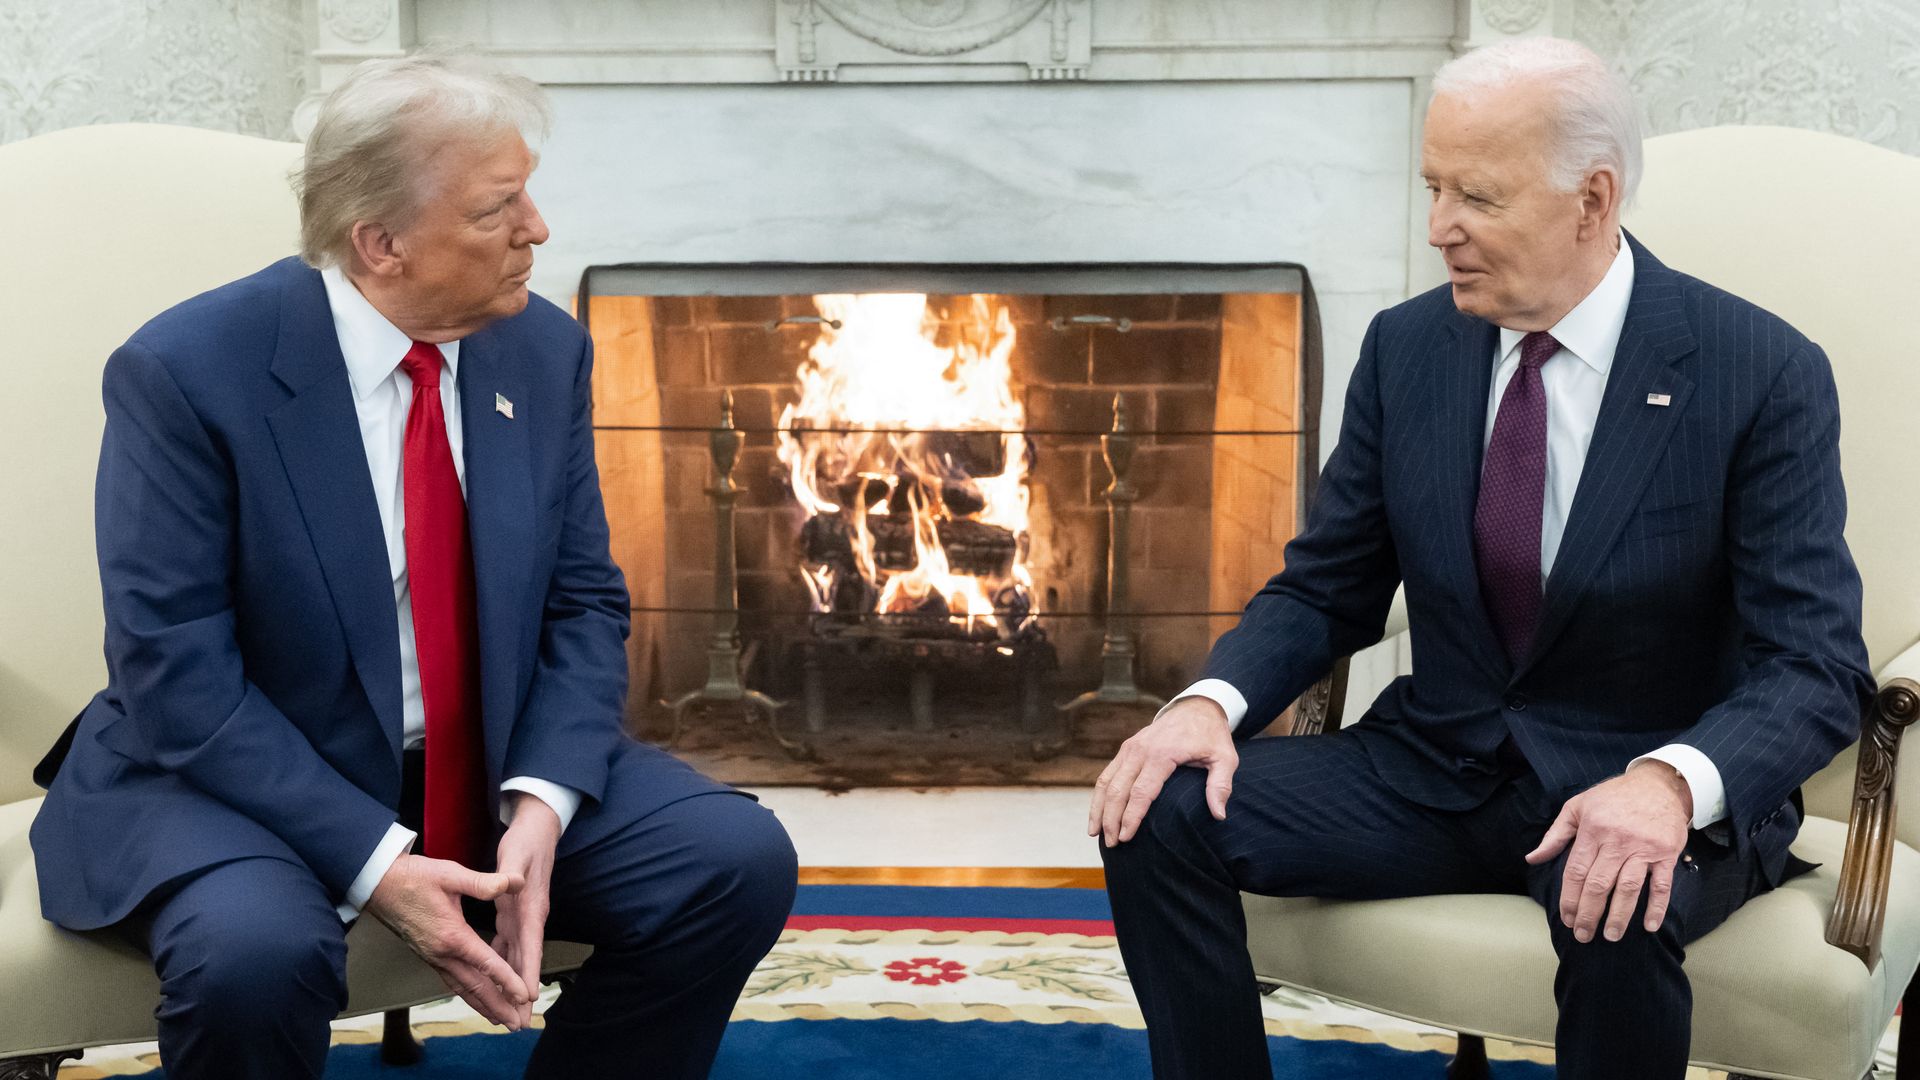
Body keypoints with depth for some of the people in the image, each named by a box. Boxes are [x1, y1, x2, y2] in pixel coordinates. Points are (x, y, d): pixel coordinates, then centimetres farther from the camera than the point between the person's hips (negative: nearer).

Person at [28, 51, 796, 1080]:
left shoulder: (544, 351, -1)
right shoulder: (184, 371, -16)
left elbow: (582, 606, 2)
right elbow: (176, 672, -18)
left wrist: (542, 802, -16)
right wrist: (371, 860, -25)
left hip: (492, 761, 5)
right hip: (239, 775, -4)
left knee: (739, 860, -15)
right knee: (256, 952, -36)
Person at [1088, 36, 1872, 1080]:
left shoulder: (1765, 374, -12)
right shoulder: (1406, 347, 1)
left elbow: (1816, 667, -14)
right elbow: (1325, 589, 6)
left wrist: (1671, 782, -35)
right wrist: (1212, 702, -15)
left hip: (1648, 792, -3)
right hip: (1437, 765, 4)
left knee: (1618, 909, -38)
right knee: (1159, 813, -17)